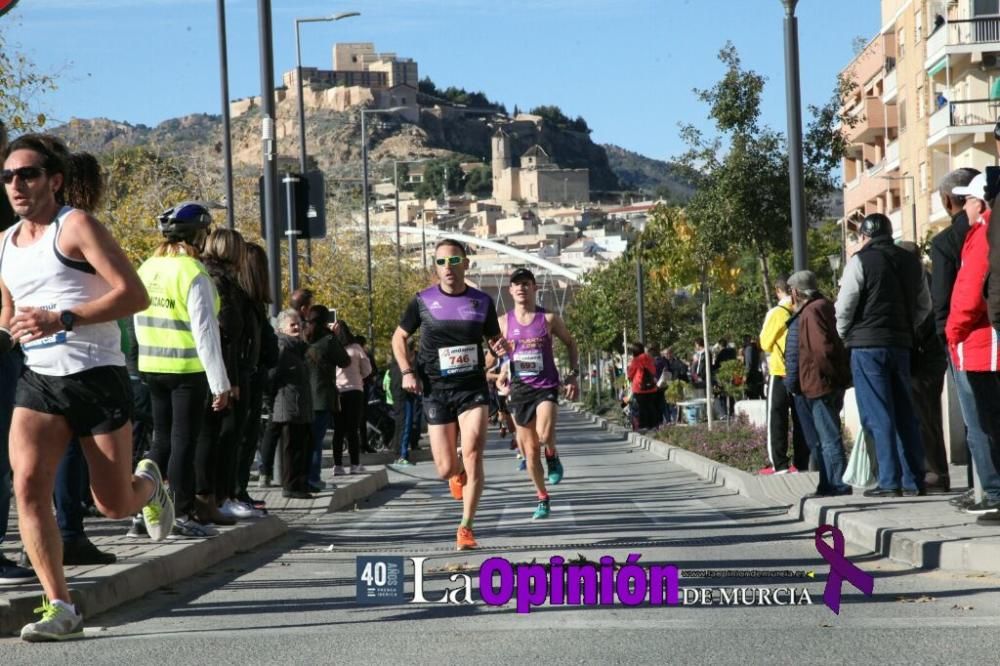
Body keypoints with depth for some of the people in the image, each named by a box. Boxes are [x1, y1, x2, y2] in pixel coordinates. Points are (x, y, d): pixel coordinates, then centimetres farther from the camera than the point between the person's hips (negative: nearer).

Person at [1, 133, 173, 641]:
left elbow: (134, 294, -16)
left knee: (114, 505, 2)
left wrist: (62, 320, -24)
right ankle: (60, 608, -15)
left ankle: (148, 484, 40)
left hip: (97, 377, -5)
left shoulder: (76, 226, -7)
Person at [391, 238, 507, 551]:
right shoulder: (423, 301, 0)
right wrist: (407, 372, -4)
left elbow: (494, 340, 16)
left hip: (473, 388, 0)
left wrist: (500, 348, -9)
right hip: (436, 392, 0)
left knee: (472, 454, -18)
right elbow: (398, 338, 11)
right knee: (446, 469, -1)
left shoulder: (482, 302, 3)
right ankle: (458, 474, 39)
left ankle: (466, 528, -7)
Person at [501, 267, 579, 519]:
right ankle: (543, 499, 19)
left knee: (545, 435, -27)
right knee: (530, 448, 5)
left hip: (546, 387, -2)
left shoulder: (549, 318, -1)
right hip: (519, 389, 2)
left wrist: (573, 374, 4)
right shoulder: (503, 322, 3)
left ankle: (552, 457, 8)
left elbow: (570, 343, 12)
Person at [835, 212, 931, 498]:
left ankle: (889, 482, -9)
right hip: (901, 344, 6)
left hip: (867, 345, -5)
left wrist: (845, 334, 6)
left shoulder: (861, 260, -7)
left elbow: (845, 305, -9)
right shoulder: (911, 262, 11)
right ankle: (913, 481, 9)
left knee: (878, 416, -5)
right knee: (905, 413, 10)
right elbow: (924, 305, 15)